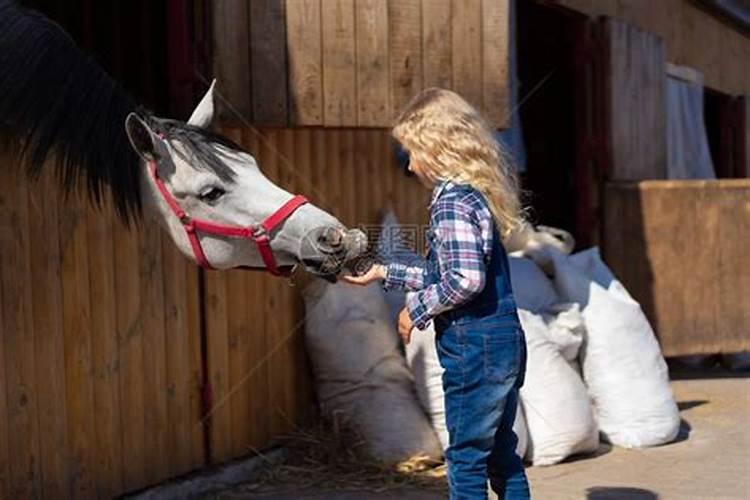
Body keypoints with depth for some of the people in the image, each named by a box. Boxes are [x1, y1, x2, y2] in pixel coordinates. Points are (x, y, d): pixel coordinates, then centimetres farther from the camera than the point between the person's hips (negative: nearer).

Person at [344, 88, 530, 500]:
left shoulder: (451, 201, -16)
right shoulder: (475, 193, 13)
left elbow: (466, 280, -26)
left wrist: (417, 309, -12)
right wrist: (384, 273, 22)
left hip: (473, 345, -9)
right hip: (505, 341, 9)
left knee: (466, 459, 1)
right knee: (501, 455, 17)